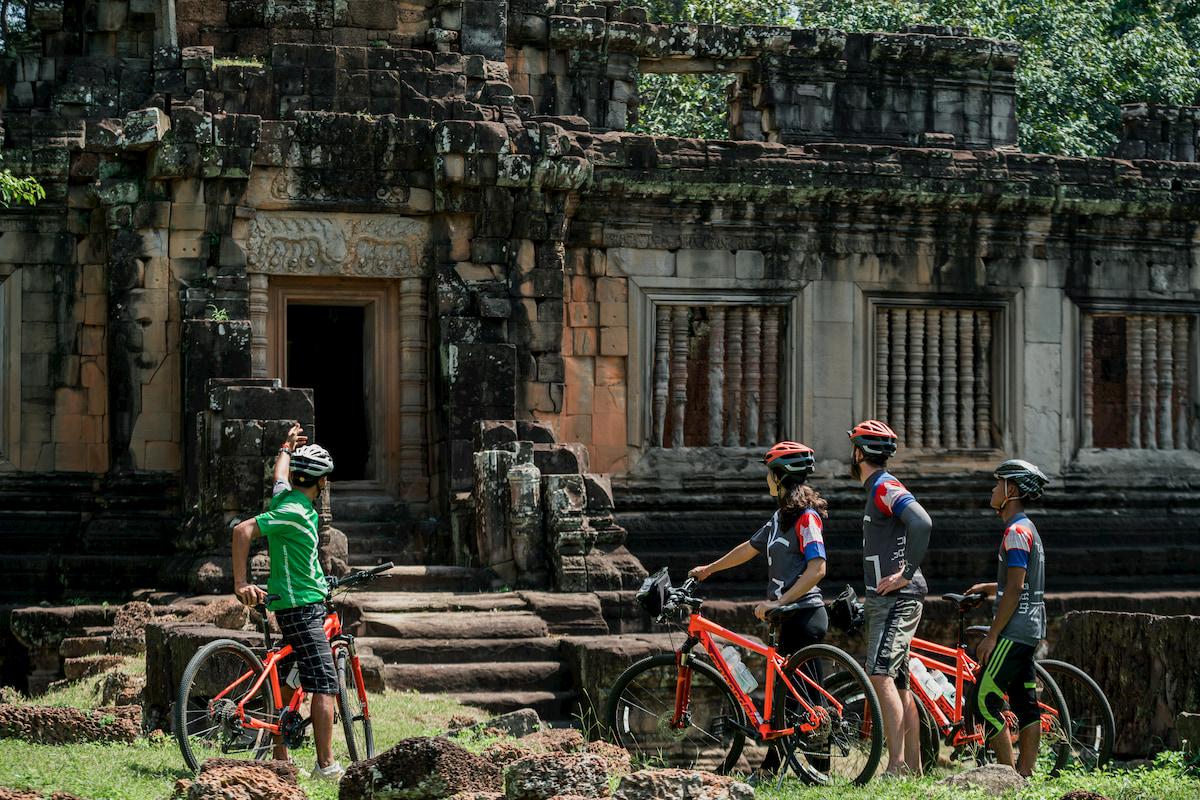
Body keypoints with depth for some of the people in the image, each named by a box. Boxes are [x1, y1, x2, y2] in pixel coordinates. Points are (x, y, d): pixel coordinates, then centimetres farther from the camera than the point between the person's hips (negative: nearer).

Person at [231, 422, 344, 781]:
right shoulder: (294, 512, -19)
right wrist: (241, 584, -25)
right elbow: (242, 530, -25)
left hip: (294, 605, 10)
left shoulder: (287, 495, 7)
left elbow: (280, 475, 31)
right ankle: (326, 765, -15)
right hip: (303, 606, -10)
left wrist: (288, 447, 49)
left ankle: (280, 758, 16)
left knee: (287, 681, 12)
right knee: (325, 685, -12)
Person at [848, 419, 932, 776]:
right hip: (886, 600, 11)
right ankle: (913, 769, 12)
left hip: (897, 600, -11)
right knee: (898, 685, 10)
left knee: (881, 675, -20)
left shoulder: (885, 487, -11)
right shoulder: (879, 489, 21)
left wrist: (905, 575, -23)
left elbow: (922, 523, -28)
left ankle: (896, 764, -26)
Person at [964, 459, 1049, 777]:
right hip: (1030, 631, 10)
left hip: (1013, 631, -10)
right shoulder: (1027, 528, 16)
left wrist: (992, 636, -17)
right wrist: (989, 587, 24)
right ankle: (1025, 773, 9)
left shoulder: (1016, 531, -15)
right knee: (1025, 703, 8)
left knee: (985, 700, -9)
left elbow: (1015, 590, -19)